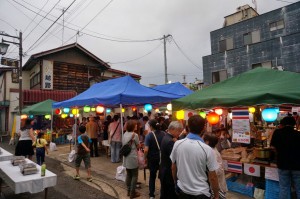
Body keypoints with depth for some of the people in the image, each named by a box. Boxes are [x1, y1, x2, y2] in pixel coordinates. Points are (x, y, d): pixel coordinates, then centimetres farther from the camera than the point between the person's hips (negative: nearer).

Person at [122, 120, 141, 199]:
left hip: (126, 157, 7)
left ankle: (129, 191, 28)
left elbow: (124, 144, 11)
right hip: (133, 158, -7)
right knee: (134, 175, 5)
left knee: (128, 175, 17)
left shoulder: (125, 134, 4)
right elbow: (138, 146, -7)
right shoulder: (134, 135, -16)